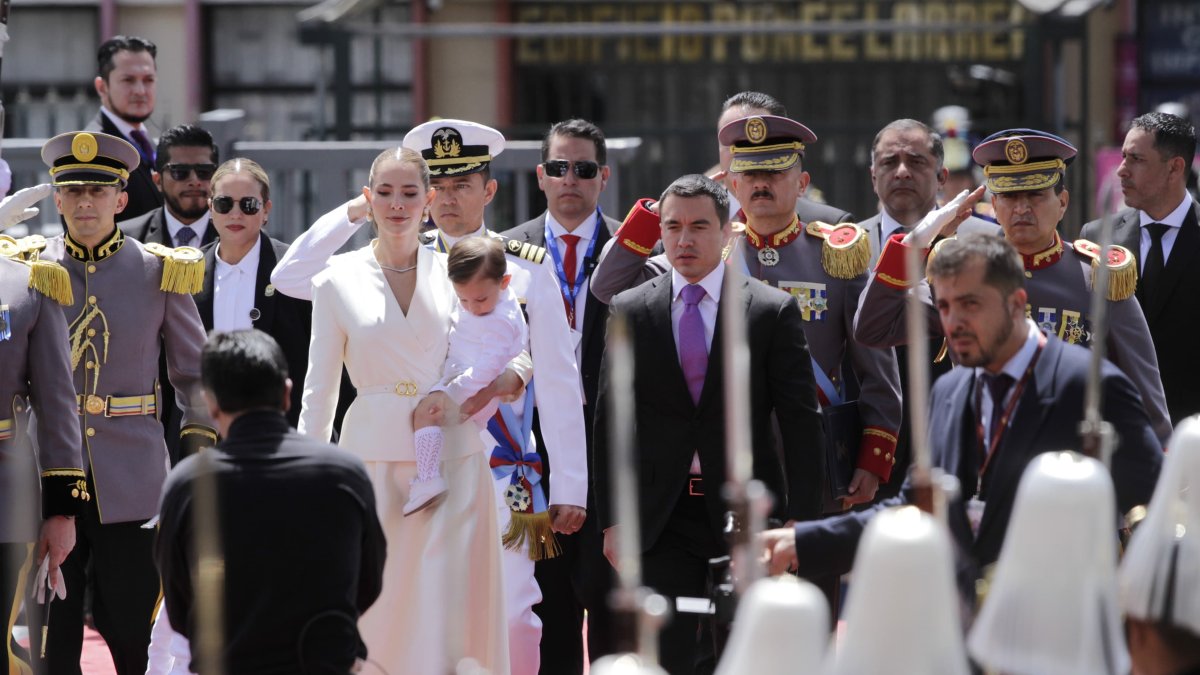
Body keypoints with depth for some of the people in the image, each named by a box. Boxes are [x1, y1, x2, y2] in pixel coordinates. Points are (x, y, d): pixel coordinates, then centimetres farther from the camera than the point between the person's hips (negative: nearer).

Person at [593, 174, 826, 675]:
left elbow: (801, 422, -1)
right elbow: (609, 421, 7)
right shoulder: (629, 312, 7)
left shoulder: (773, 311, 1)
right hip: (662, 518, 1)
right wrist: (611, 518, 0)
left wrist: (801, 521, -7)